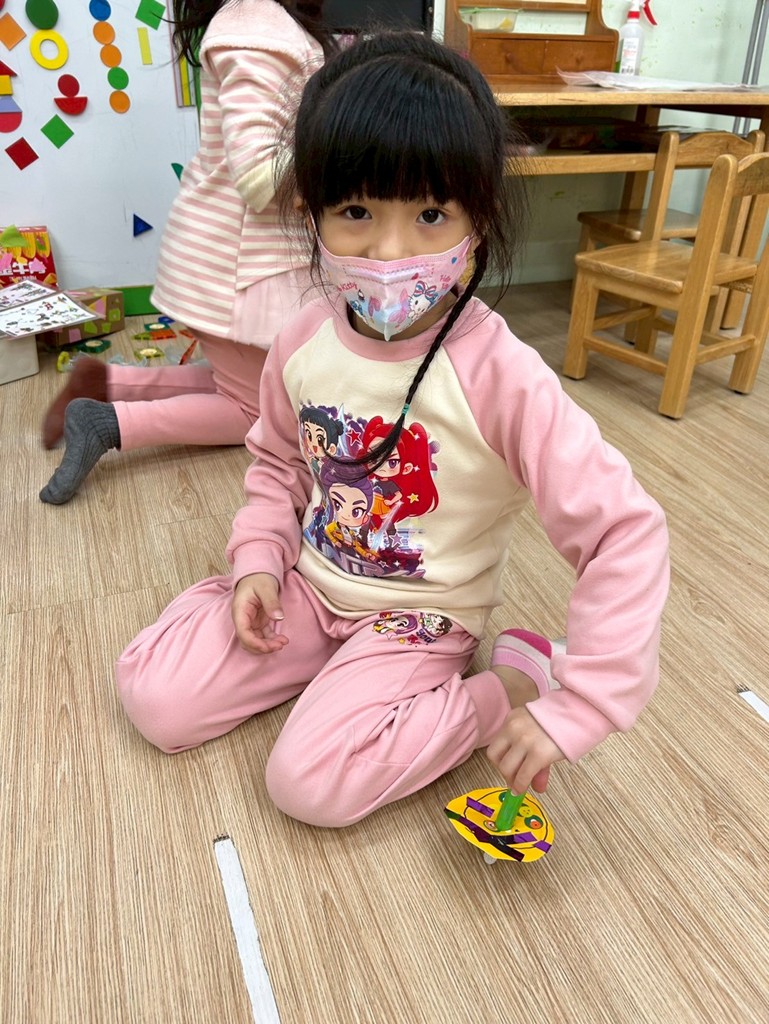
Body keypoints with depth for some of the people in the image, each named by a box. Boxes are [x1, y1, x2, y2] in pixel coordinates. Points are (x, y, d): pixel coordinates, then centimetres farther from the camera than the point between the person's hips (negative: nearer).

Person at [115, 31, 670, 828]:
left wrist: (573, 707, -28)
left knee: (311, 782, -21)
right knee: (151, 697, -1)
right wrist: (258, 561, -7)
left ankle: (510, 681, -3)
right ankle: (333, 659, 18)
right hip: (305, 582, 5)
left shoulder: (500, 377, -27)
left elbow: (625, 532, -27)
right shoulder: (304, 342, -10)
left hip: (419, 615, -5)